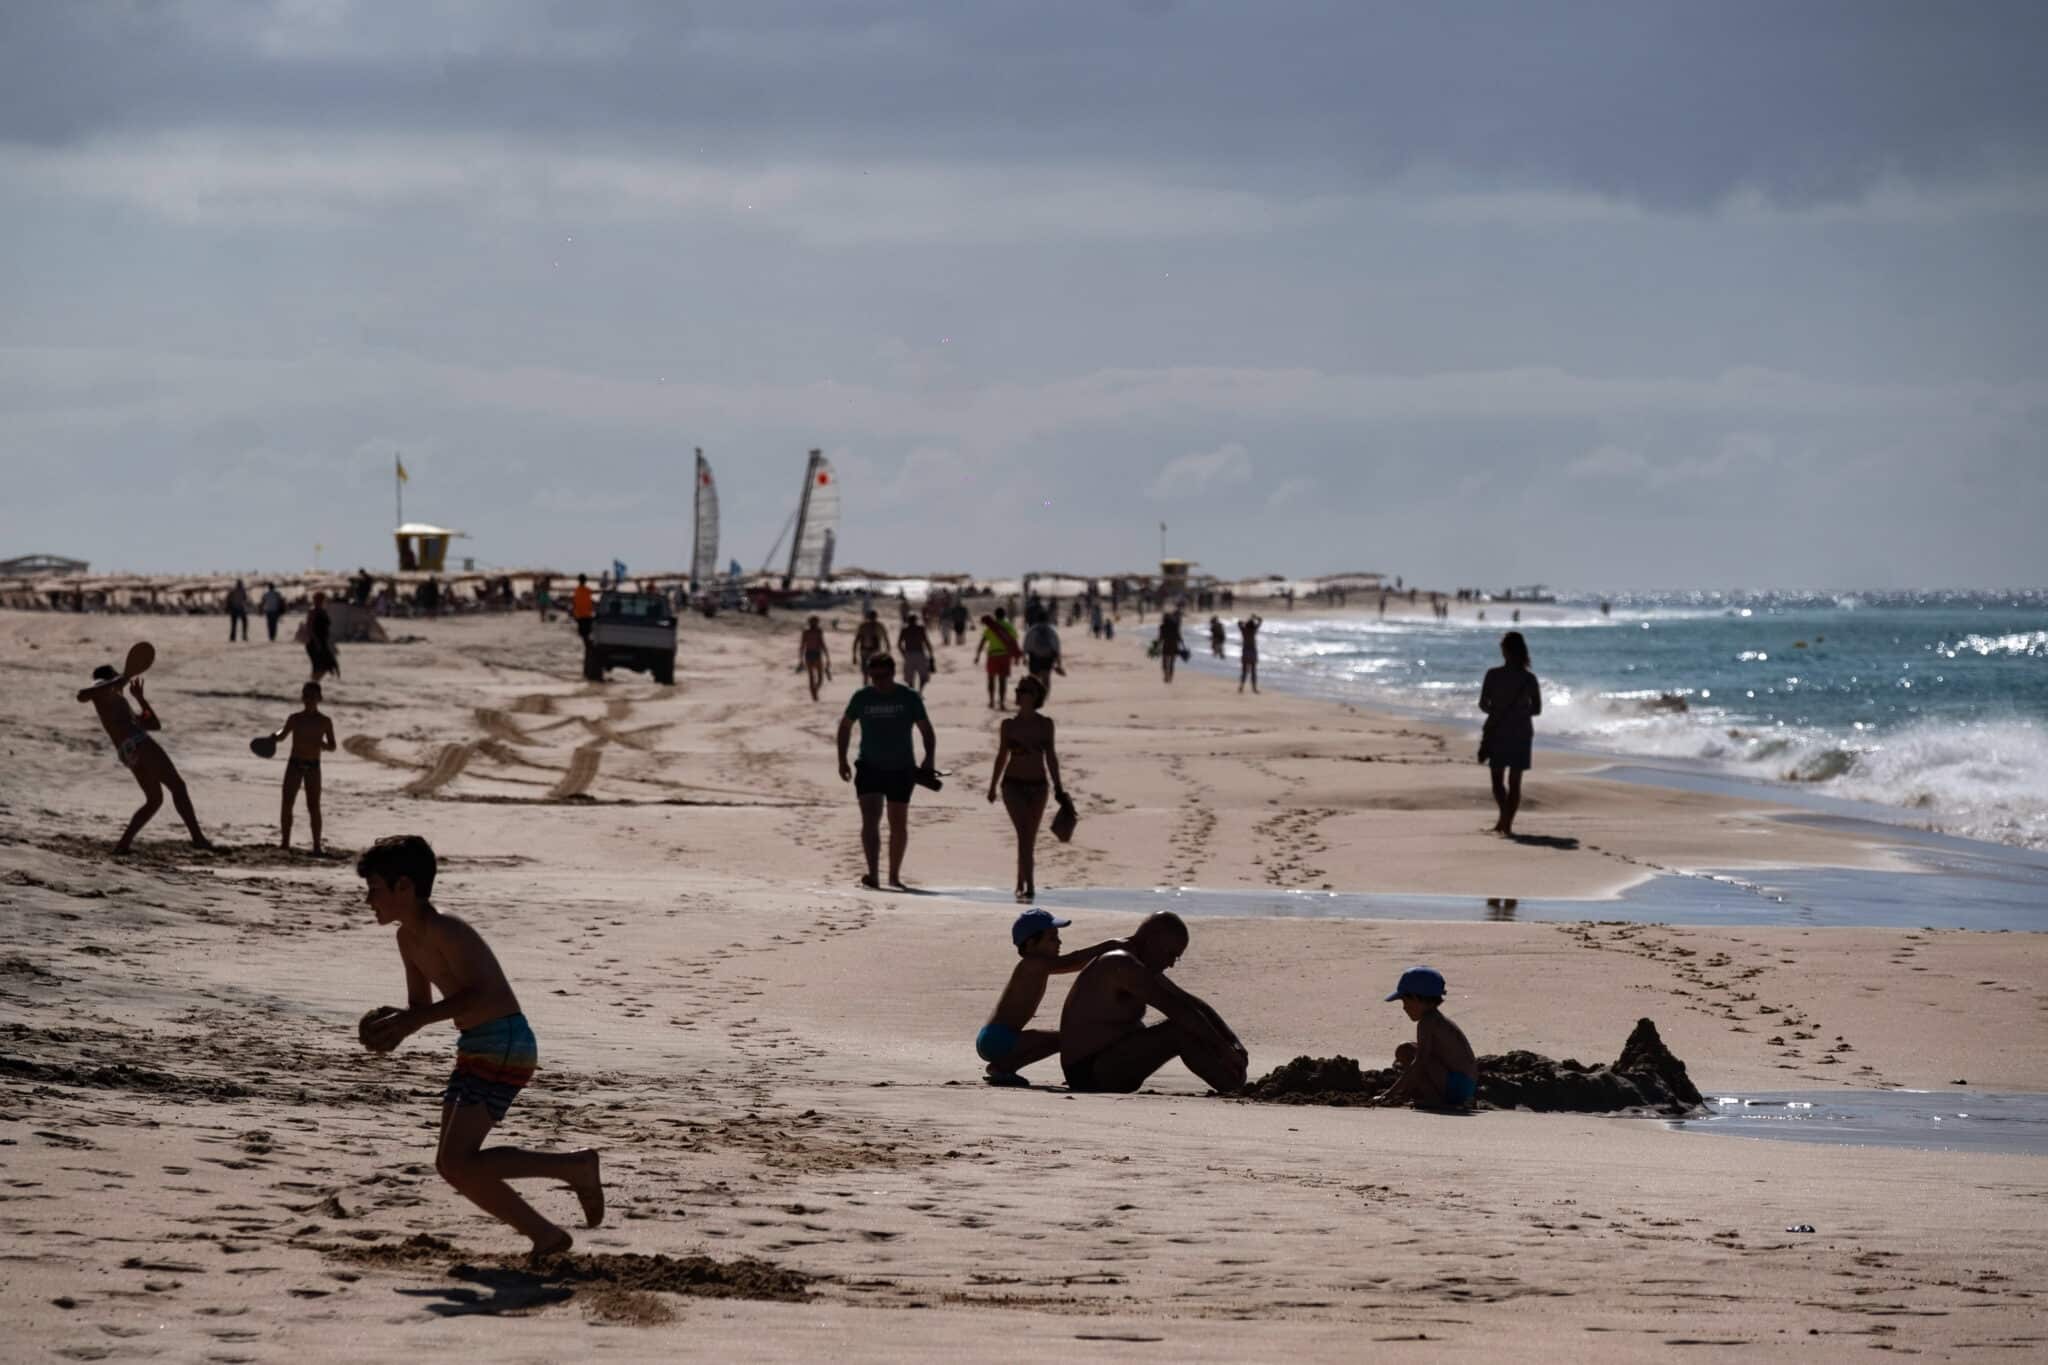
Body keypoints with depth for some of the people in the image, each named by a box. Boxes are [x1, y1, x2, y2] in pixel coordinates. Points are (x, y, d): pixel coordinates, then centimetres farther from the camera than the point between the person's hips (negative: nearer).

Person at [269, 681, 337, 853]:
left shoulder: (324, 721, 3)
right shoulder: (295, 718, 5)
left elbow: (332, 747, 7)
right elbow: (282, 735, 12)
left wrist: (322, 744, -15)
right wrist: (274, 737, -11)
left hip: (313, 767, -1)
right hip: (294, 764, 1)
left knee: (313, 807, -3)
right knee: (287, 804, -3)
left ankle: (317, 844, 1)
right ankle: (285, 842, 4)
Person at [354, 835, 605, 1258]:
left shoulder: (445, 931, -17)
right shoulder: (408, 939, 13)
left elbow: (481, 995, -28)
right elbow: (419, 1004, 21)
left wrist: (413, 1021, -27)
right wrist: (394, 1025, -2)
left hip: (505, 1046, -10)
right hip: (475, 1049, 10)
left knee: (458, 1163, -17)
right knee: (452, 1165, 8)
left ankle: (576, 1166, -6)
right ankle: (546, 1237, 12)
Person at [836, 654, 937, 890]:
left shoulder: (909, 698, -4)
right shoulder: (862, 698, -1)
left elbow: (926, 730, 2)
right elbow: (845, 726, 12)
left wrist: (930, 758, -14)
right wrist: (842, 760, 6)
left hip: (901, 770, 1)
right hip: (869, 768, -1)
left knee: (899, 825, 10)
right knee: (870, 820, -17)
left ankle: (894, 875, 26)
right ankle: (872, 875, -25)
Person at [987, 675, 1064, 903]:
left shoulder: (1045, 724, 3)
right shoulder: (1009, 724, 0)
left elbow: (1050, 756, 8)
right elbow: (1002, 756, 8)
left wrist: (1057, 785, 8)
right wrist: (993, 785, 10)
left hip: (1038, 785, 2)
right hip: (1013, 785, -2)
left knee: (1030, 838, 8)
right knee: (1024, 834, -16)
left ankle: (1021, 885, 21)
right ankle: (1029, 885, -23)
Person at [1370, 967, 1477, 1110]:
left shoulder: (1426, 1023, -13)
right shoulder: (1438, 1020, 19)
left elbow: (1419, 1064, -22)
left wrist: (1391, 1093, -22)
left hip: (1456, 1086, -10)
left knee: (1406, 1051, -13)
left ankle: (1434, 1100, -11)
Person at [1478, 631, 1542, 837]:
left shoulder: (1493, 675, -10)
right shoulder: (1529, 679, -5)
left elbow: (1483, 705, -7)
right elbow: (1537, 709, 0)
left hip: (1497, 732, -1)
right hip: (1522, 732, 1)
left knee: (1498, 778, 10)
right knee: (1515, 781, 9)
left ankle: (1505, 816, -12)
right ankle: (1507, 822, 6)